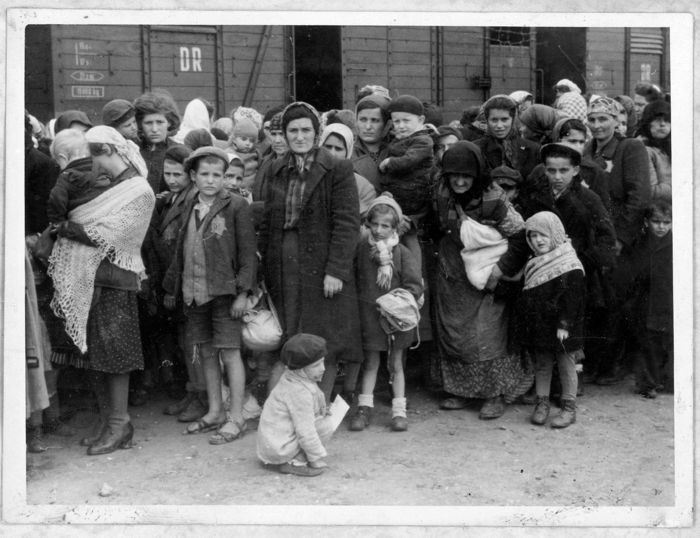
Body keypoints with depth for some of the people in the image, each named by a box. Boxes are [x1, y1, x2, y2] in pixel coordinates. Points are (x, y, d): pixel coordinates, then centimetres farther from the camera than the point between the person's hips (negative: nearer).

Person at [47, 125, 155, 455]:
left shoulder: (139, 192, -10)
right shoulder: (102, 185, 13)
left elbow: (104, 234, -17)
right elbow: (83, 223, 9)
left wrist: (64, 227, -10)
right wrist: (66, 227, -9)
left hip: (114, 281, -7)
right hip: (90, 279, 7)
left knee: (113, 355, -1)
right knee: (97, 353, 10)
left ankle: (119, 424, 8)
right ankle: (107, 421, 20)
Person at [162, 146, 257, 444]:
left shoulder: (236, 206, -6)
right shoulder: (190, 211, 12)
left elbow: (247, 252, -8)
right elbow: (180, 253, 18)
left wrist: (243, 292, -14)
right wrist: (172, 288, 18)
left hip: (223, 291, -6)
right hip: (194, 293, 6)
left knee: (229, 353, -2)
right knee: (206, 353, 13)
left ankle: (236, 418, 5)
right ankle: (215, 412, 24)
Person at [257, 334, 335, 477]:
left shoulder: (290, 380, 7)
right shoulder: (299, 392, -23)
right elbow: (305, 431, -22)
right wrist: (317, 459, -15)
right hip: (277, 449, -10)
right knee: (325, 426, -12)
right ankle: (293, 463, -10)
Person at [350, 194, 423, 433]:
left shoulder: (402, 253, -6)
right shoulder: (361, 248, -3)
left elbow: (415, 285, -6)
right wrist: (360, 298, -5)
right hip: (369, 313, 1)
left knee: (396, 363, 9)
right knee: (370, 362, 8)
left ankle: (399, 411, 16)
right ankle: (364, 408, 15)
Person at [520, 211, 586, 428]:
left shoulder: (570, 266, -14)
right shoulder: (533, 264, 8)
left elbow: (572, 298, -16)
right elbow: (527, 298, 14)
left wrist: (564, 325, -19)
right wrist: (529, 324, 11)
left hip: (562, 329, -6)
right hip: (539, 326, 6)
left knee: (566, 366, 4)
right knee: (541, 365, 13)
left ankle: (569, 408, 14)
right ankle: (542, 403, 23)